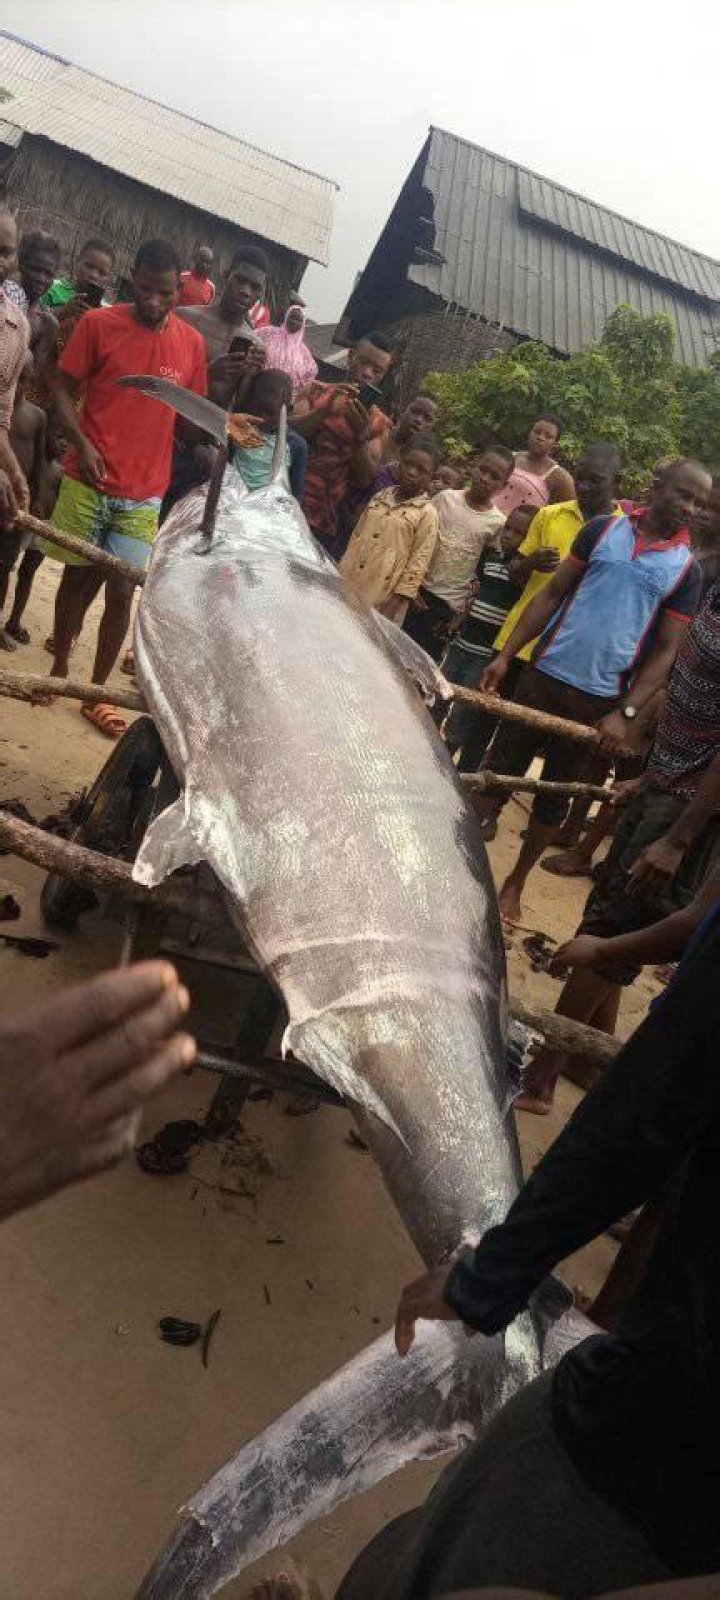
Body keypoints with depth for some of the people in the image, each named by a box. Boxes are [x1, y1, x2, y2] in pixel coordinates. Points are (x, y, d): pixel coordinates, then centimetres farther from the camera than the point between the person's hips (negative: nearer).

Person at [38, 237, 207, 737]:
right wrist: (81, 444, -16)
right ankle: (59, 666, 32)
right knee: (79, 576, 11)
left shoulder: (192, 344, 4)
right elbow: (64, 390, -1)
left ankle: (97, 692, 15)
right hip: (88, 480, -1)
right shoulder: (98, 324, -3)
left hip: (143, 493, 1)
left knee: (122, 592, 1)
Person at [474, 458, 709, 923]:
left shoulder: (687, 569, 0)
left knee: (555, 796, 11)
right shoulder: (603, 528, 2)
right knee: (499, 771, 6)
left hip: (598, 700, 0)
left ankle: (516, 882, 27)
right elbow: (552, 594, 5)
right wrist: (506, 655, -2)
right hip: (544, 675, 1)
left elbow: (666, 650, -2)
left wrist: (625, 713, -13)